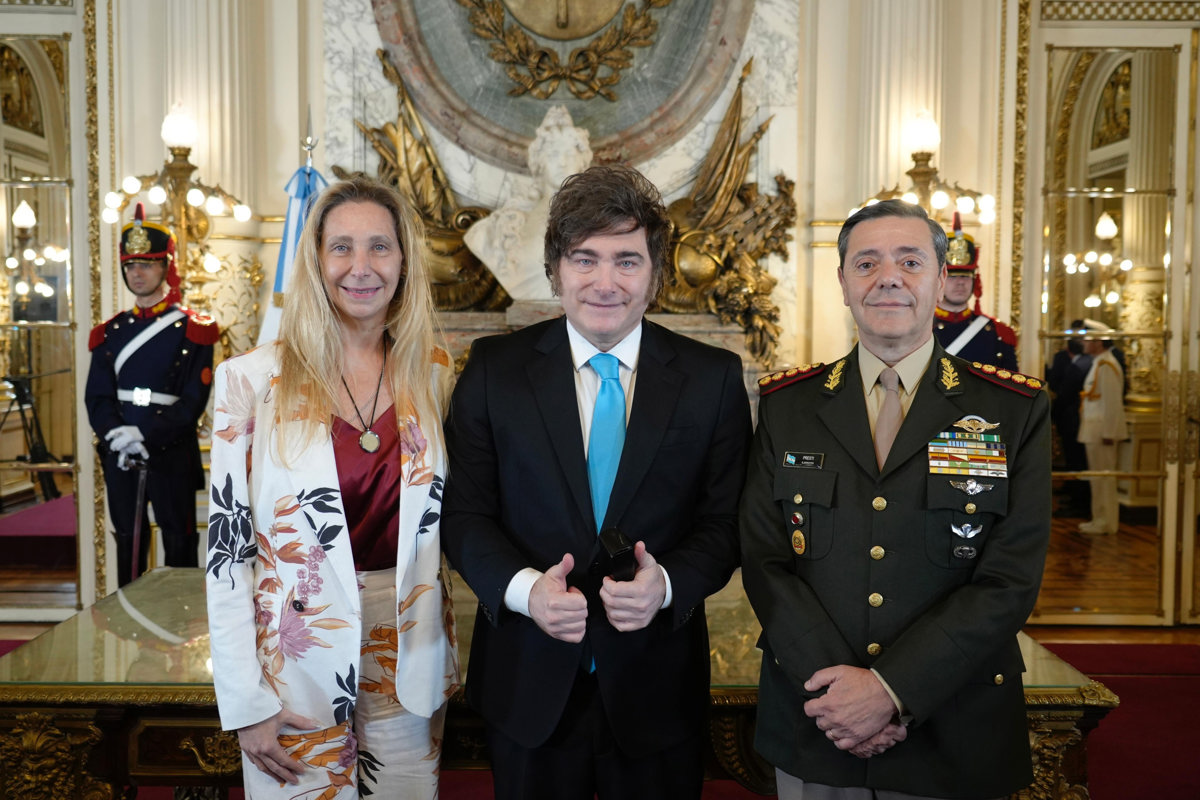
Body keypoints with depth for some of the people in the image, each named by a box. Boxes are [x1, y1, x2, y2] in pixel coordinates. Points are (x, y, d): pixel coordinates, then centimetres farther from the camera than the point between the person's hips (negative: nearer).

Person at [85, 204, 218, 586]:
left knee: (180, 546, 3)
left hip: (172, 456, -4)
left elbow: (193, 401, -9)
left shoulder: (192, 330, -3)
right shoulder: (111, 332, 10)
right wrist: (118, 435, -13)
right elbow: (96, 397, 5)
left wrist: (145, 437, -18)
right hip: (119, 456, 4)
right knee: (128, 542, 14)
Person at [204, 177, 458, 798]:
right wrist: (245, 703, -8)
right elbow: (228, 544, -7)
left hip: (408, 665, 3)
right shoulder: (251, 380, -8)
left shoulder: (432, 374, 0)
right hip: (300, 668, -2)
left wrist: (445, 661, 7)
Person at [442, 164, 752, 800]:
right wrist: (523, 587, -19)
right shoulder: (494, 369, -2)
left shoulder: (714, 378, -2)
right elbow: (464, 514, -3)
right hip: (528, 683, 0)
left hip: (658, 686, 0)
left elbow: (724, 523, -2)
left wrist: (668, 584, -20)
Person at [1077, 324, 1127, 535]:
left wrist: (1108, 433, -20)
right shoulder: (1099, 363, 15)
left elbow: (1112, 402, -20)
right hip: (1094, 430, 10)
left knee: (1102, 477, -3)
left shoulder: (1106, 365, -16)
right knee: (1099, 477, 14)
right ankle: (1100, 519, 21)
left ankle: (1105, 523, 4)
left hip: (1102, 431, -10)